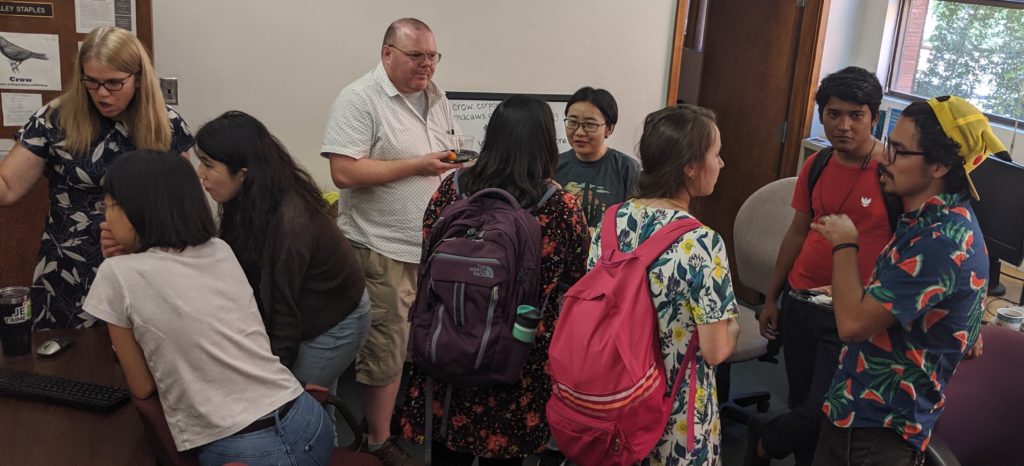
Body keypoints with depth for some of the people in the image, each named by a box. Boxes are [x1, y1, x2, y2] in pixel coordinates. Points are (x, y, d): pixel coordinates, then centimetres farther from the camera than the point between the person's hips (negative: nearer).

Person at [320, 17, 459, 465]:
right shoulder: (358, 100, -11)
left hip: (433, 245, 6)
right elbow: (345, 172, -21)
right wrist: (418, 166, -20)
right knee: (387, 349, 3)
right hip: (383, 250, -6)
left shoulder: (437, 99, 12)